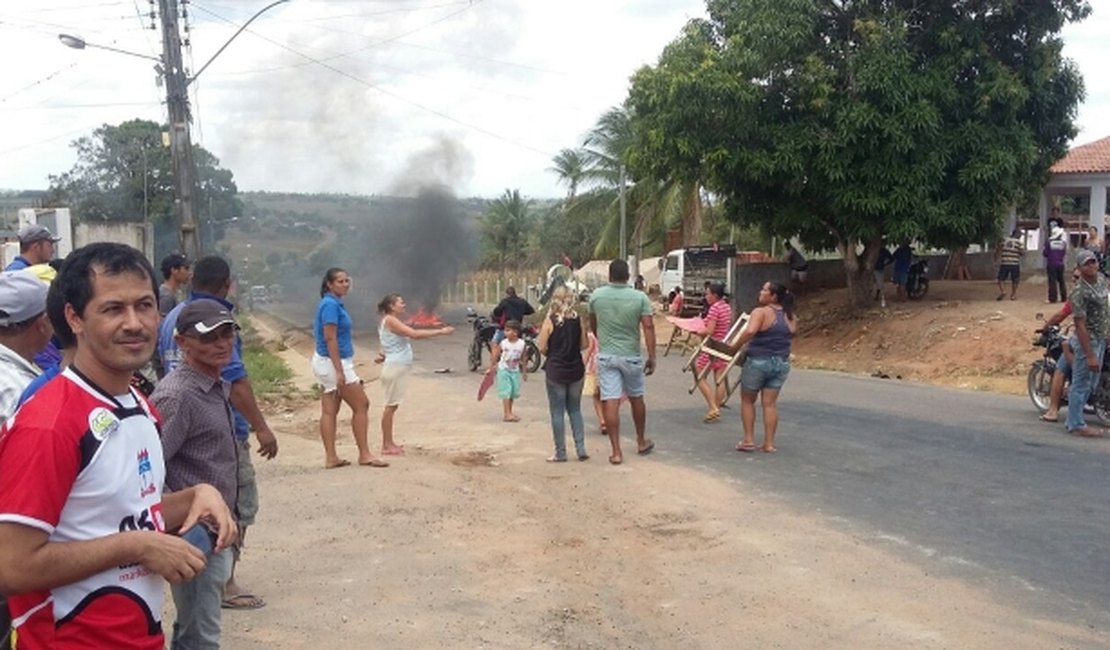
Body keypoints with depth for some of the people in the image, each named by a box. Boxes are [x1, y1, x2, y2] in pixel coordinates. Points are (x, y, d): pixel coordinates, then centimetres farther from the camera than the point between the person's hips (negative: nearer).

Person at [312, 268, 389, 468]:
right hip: (333, 363, -9)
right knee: (361, 405, -1)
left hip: (325, 363, 9)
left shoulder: (335, 303, 13)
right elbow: (330, 338, -21)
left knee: (329, 411, 8)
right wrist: (339, 371, -24)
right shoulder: (331, 305, -16)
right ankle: (364, 455, 5)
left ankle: (331, 458, 11)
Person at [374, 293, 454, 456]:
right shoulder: (390, 320, -14)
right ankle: (387, 445, 0)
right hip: (395, 368, -9)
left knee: (392, 405, 11)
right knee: (391, 406, -4)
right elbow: (415, 334, -23)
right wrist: (440, 332, -21)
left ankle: (389, 443, 16)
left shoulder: (393, 322, 16)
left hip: (399, 368, 9)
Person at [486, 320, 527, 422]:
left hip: (515, 371, 3)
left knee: (513, 392, 11)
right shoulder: (503, 343, -14)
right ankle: (506, 414, -6)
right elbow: (495, 356, -3)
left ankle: (509, 412, 25)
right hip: (504, 371, -3)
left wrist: (524, 372, 5)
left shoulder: (521, 344, -9)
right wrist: (490, 368, 1)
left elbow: (523, 359, 0)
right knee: (506, 392, -7)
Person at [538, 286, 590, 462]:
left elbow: (542, 348, -11)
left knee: (557, 413, 5)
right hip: (576, 370, 3)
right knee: (575, 410, 15)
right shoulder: (578, 320, -3)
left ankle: (560, 453, 9)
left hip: (555, 371, -3)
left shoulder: (550, 321, -11)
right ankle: (581, 449, 10)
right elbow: (585, 344, 1)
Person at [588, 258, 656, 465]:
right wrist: (652, 357, -8)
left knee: (611, 403, -2)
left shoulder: (596, 296, -2)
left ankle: (616, 451, -2)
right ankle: (642, 442, 32)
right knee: (636, 399, 18)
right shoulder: (640, 297, -6)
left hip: (606, 356, 0)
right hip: (631, 356, 0)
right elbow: (648, 327, -12)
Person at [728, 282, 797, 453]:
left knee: (747, 400, 12)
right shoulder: (791, 317, 5)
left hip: (758, 361, -5)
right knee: (770, 403, 9)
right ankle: (769, 443, 8)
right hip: (781, 363, 5)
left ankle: (748, 440, 11)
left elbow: (750, 331, -30)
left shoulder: (761, 312, -14)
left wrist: (735, 347, -19)